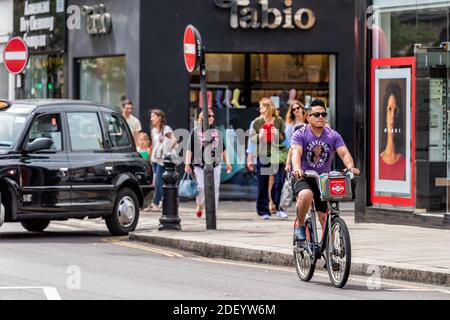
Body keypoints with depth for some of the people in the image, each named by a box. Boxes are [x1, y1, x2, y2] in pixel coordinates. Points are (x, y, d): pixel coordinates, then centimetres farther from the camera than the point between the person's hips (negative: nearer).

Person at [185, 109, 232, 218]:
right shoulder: (196, 132, 2)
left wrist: (227, 162, 10)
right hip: (200, 164, -3)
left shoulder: (217, 132, 12)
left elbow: (223, 149, 16)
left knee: (214, 188, -1)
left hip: (215, 165, 3)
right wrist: (187, 164, -4)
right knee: (201, 187, -8)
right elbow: (190, 149, 2)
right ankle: (199, 206, 19)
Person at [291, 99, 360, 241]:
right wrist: (297, 169, -44)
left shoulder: (333, 135, 1)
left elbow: (344, 153, -11)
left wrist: (351, 167, -33)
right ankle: (300, 225, -11)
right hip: (303, 178, -3)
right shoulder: (300, 134, -6)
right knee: (306, 195, -34)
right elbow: (296, 153, -22)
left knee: (326, 216, -1)